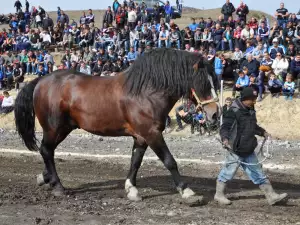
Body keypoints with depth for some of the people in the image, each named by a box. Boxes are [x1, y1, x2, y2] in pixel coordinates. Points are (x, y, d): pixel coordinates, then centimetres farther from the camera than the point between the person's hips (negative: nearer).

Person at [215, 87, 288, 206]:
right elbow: (224, 127, -17)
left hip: (249, 151, 8)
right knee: (228, 172, 4)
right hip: (236, 150, -8)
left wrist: (263, 132, 17)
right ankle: (219, 195, 22)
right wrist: (225, 138, -33)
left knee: (258, 173, 11)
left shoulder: (251, 111, 11)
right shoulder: (234, 111, -16)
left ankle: (271, 196, 14)